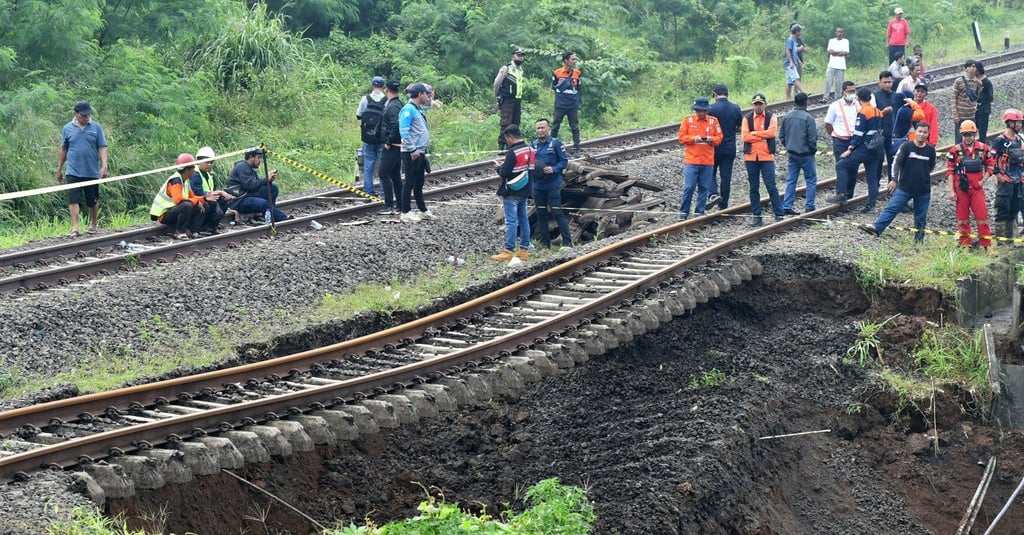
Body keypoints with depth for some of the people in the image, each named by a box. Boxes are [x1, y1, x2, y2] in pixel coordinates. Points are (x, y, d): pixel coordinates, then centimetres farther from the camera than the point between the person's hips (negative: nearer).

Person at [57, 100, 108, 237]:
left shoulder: (96, 128, 2)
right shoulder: (68, 129, 4)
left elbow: (102, 148, 0)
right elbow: (63, 150, 13)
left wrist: (104, 166, -11)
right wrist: (59, 169, 16)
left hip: (92, 172, 0)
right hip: (73, 173, 0)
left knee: (93, 201, 11)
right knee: (73, 200, -10)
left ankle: (94, 224, 31)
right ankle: (75, 228, -13)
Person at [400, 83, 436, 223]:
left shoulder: (418, 109, 14)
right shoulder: (409, 109, -15)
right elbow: (404, 131, -22)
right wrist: (412, 149, -22)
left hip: (420, 152, 10)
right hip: (412, 153, -10)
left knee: (419, 183, 15)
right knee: (410, 182, -4)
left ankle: (423, 211, 23)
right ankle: (406, 213, 0)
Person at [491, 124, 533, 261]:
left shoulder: (512, 152, -18)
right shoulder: (530, 150, 8)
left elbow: (504, 173, -21)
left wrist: (499, 167, 2)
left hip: (511, 193, -8)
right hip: (525, 192, 8)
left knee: (511, 222, -6)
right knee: (524, 220, 12)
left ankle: (508, 251, -5)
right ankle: (524, 250, 15)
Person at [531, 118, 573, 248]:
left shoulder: (556, 143, -6)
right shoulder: (534, 145, 8)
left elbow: (564, 161, -5)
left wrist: (554, 169, -20)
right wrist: (531, 167, -5)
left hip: (553, 184, -5)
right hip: (537, 185, 5)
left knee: (557, 212, -8)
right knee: (541, 214, 9)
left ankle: (567, 241, -2)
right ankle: (545, 242, 18)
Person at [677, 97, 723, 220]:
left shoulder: (713, 121, 8)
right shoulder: (687, 120, 3)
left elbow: (719, 138, 7)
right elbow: (682, 137, 1)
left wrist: (712, 139, -14)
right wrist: (694, 138, -15)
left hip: (708, 161, 2)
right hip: (691, 160, -2)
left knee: (704, 188, 4)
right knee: (689, 187, -5)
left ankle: (700, 212, 12)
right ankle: (683, 212, 5)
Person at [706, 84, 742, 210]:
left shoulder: (711, 108, -10)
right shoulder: (736, 109, 1)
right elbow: (740, 128, 7)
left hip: (714, 147, -3)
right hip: (730, 148, 3)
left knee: (711, 172, 11)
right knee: (726, 176, 8)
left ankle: (713, 194, -14)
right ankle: (723, 205, 12)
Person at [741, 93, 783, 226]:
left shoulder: (771, 117, 4)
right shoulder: (747, 118, 7)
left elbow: (772, 132, -14)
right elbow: (745, 137, -6)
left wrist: (754, 133, -10)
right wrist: (762, 137, -9)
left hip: (767, 156, -2)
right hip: (751, 157, 2)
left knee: (771, 187, -5)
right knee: (754, 188, 6)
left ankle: (779, 215, -1)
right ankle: (756, 216, 12)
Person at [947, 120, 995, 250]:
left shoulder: (983, 148, 2)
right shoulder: (956, 150, -2)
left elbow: (990, 165, 12)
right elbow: (950, 171, 0)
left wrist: (983, 180, -2)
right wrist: (952, 191, -4)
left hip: (977, 188, 0)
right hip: (961, 189, 0)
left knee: (982, 216, -3)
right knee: (962, 218, 7)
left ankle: (986, 244, 2)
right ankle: (965, 244, 16)